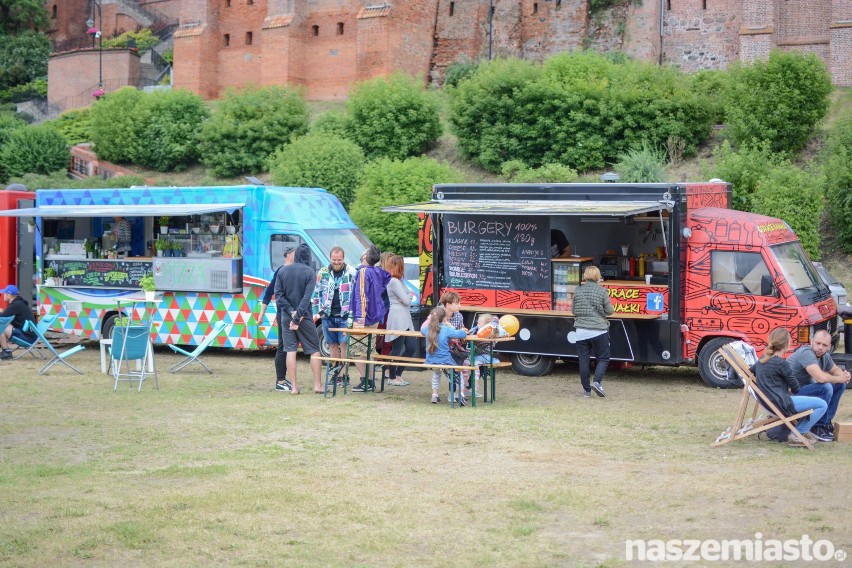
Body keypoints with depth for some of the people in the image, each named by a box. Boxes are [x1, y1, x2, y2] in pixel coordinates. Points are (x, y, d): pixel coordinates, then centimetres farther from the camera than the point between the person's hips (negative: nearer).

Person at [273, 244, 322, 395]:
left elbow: (278, 295, -2)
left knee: (291, 350, 4)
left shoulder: (283, 271, 3)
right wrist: (297, 317, -16)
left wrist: (291, 312, -8)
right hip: (304, 317, -3)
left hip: (286, 316, 3)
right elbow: (307, 297, -15)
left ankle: (293, 386, 2)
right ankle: (317, 385, 4)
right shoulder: (310, 272, -7)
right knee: (314, 349, 6)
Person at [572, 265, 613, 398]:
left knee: (584, 360, 8)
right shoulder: (602, 291, -7)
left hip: (581, 331, 2)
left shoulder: (578, 291, 1)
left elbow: (574, 311, 8)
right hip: (599, 331, -2)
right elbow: (609, 311, -4)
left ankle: (586, 390, 11)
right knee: (603, 358, 10)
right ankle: (597, 382, -10)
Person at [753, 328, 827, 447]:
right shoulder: (781, 363, -18)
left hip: (769, 403, 10)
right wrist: (791, 390, 16)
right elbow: (795, 388, -9)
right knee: (822, 405, -9)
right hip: (782, 404, -10)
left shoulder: (761, 360, 7)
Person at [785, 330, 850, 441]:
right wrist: (839, 378, -17)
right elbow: (821, 378, -36)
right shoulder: (806, 353, -25)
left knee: (841, 385, 7)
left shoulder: (824, 355, 4)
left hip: (806, 388, 10)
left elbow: (835, 369, 22)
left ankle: (826, 422, 10)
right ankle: (817, 427, -14)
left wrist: (844, 376, -3)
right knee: (826, 387, -29)